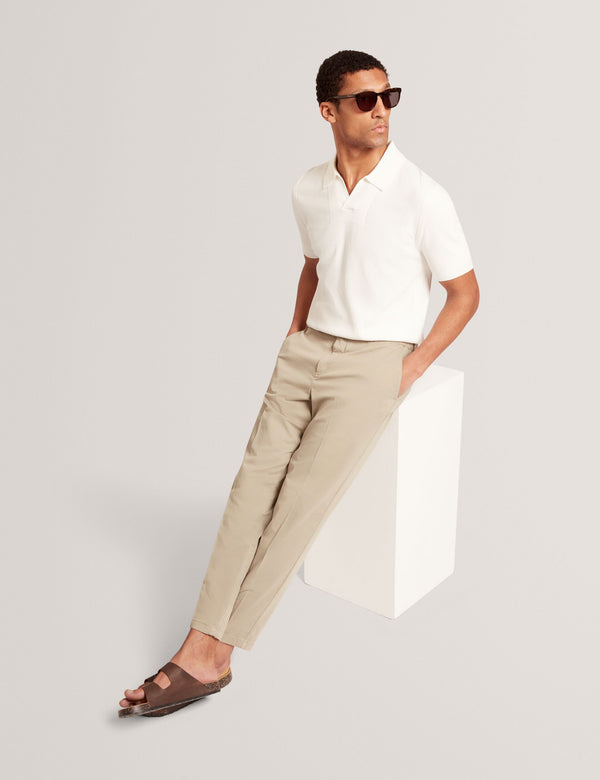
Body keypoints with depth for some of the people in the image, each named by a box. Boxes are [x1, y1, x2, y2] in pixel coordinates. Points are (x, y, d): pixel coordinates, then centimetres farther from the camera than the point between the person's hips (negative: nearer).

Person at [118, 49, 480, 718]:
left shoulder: (422, 197, -10)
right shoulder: (308, 192, 6)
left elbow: (465, 293, -2)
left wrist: (409, 372, -9)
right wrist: (292, 342, 12)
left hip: (374, 363, -5)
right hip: (307, 351, 5)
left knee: (302, 494, -17)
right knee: (255, 480, -11)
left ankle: (214, 655, -11)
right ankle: (198, 649, -14)